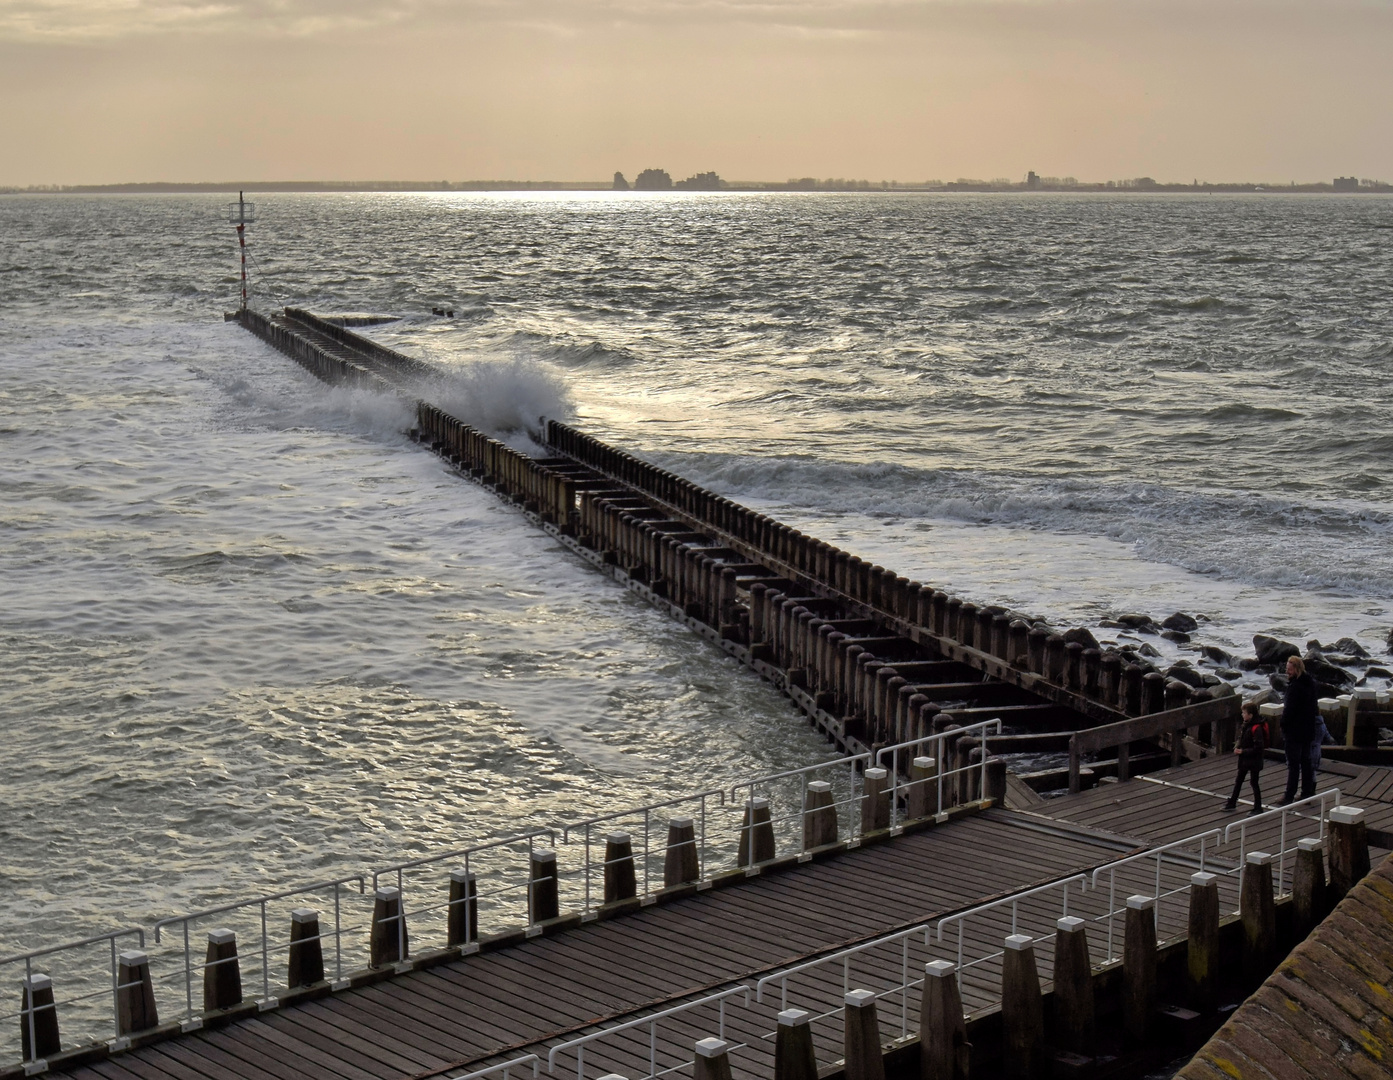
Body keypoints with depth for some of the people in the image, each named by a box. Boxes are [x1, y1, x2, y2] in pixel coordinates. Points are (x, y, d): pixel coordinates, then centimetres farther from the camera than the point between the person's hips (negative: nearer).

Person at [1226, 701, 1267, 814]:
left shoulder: (1256, 728, -24)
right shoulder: (1245, 725, 3)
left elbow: (1258, 748, -25)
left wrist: (1243, 751, -23)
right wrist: (1237, 748, 0)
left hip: (1254, 761, -9)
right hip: (1244, 760, 9)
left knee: (1254, 782, 1)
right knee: (1238, 781, 18)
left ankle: (1258, 808, 13)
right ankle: (1232, 803, 30)